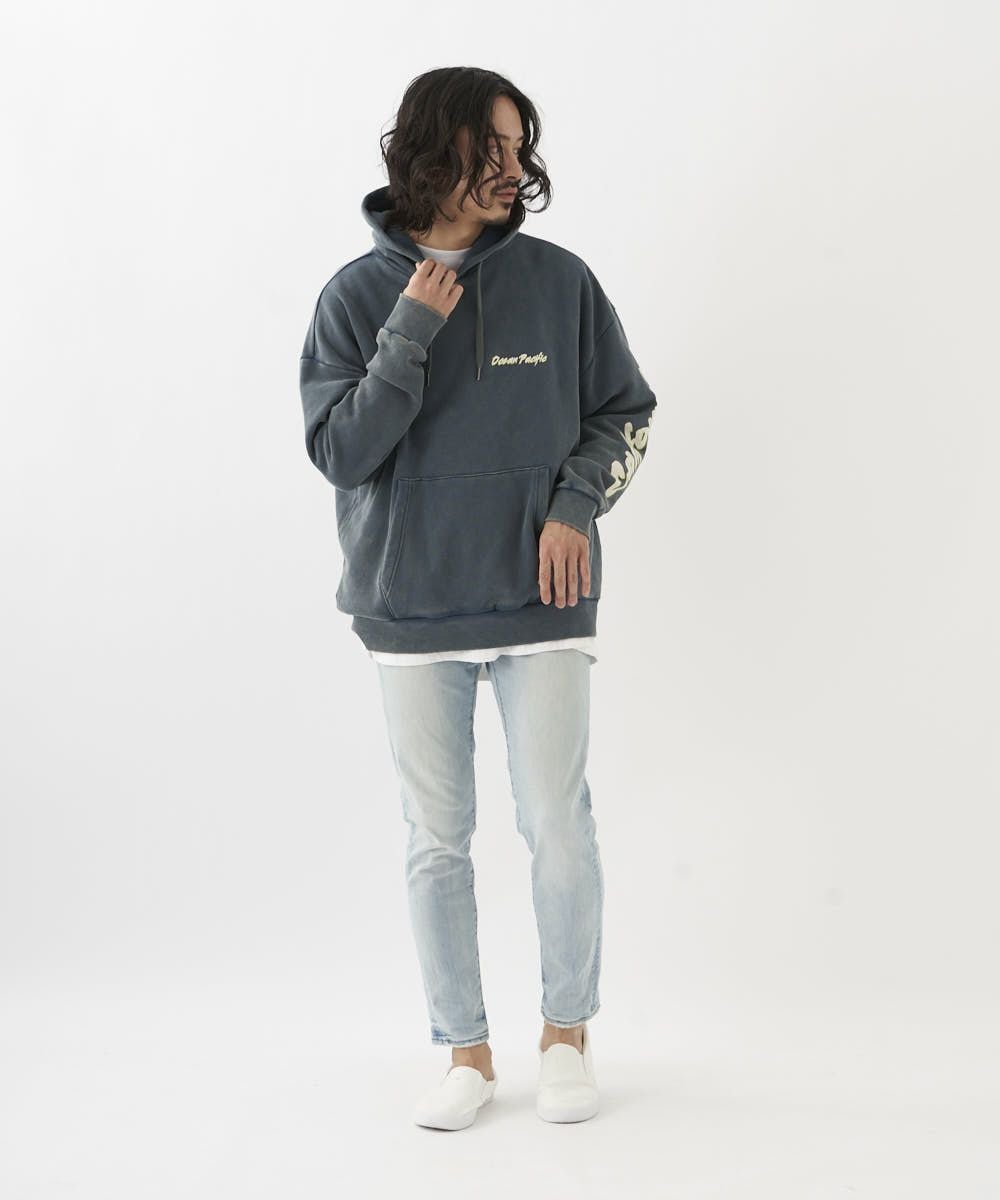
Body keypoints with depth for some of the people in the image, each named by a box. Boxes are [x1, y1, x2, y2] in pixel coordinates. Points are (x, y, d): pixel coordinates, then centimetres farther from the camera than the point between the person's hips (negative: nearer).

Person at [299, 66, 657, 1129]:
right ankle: (465, 1051, 22)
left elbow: (625, 414, 10)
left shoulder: (560, 282, 0)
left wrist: (576, 503, -6)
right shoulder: (360, 294, -1)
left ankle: (566, 1030, 24)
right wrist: (411, 332, -15)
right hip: (411, 611, 0)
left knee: (558, 829, 2)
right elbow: (340, 453, -7)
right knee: (436, 843, 7)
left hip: (541, 602, 0)